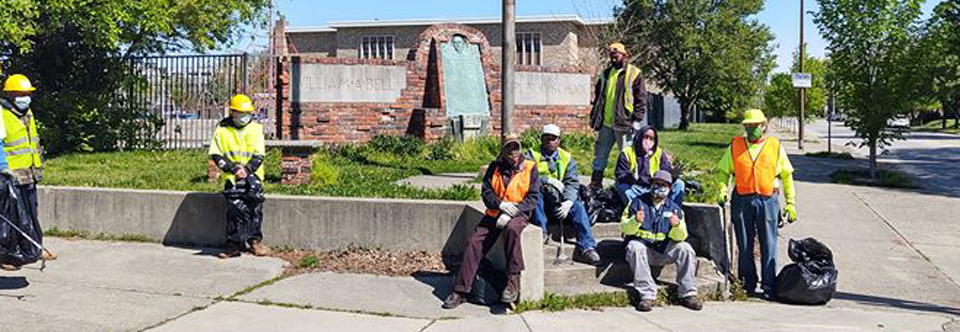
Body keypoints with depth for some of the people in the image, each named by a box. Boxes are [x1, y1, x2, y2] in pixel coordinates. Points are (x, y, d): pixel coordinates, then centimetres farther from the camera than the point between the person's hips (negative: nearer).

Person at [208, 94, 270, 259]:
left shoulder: (256, 129, 6)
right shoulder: (222, 130, 5)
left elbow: (259, 155, 2)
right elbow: (216, 155, 2)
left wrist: (247, 169, -13)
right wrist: (234, 168, -9)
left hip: (252, 175, 1)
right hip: (232, 177, -1)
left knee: (254, 207, -5)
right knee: (235, 209, -5)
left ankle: (254, 241, 7)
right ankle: (234, 244, 3)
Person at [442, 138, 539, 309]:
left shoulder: (529, 168, 1)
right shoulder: (495, 167, 9)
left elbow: (533, 197, -6)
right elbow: (485, 192, 6)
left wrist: (511, 213, -18)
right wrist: (501, 204, -15)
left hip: (518, 214, -4)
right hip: (494, 213, 4)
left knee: (511, 228, -38)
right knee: (474, 243, -13)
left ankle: (513, 280, -29)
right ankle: (460, 291, -6)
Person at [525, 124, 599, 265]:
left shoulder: (566, 158, 15)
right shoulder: (532, 155, 10)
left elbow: (573, 183, 2)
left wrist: (568, 202, -17)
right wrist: (548, 180, -20)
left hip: (559, 202, 2)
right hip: (539, 204, -1)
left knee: (578, 206, -25)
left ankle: (587, 247, -31)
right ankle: (541, 231, -30)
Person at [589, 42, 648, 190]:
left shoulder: (634, 74, -2)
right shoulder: (605, 74, 15)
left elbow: (641, 99, -4)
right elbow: (598, 97, 22)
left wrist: (636, 120, -11)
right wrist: (594, 117, 16)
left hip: (624, 123, -6)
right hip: (605, 123, 6)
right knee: (600, 154, 10)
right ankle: (595, 184, 18)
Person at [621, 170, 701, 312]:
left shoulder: (674, 208, 8)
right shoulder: (638, 202, 1)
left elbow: (680, 237, -2)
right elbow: (624, 228, -7)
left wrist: (677, 226, -26)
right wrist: (636, 221, -29)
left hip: (664, 250, 2)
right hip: (642, 244, -2)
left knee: (685, 248, -21)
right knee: (635, 247, -35)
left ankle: (687, 294, -12)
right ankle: (647, 295, -36)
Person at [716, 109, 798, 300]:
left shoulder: (775, 147, 8)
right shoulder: (735, 146, 9)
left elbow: (787, 176, 12)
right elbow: (723, 171, 14)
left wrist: (790, 203, 7)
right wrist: (722, 189, -5)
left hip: (768, 200, -1)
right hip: (742, 200, 1)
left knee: (768, 246, -1)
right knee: (744, 246, 7)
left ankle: (769, 287, 6)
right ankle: (748, 285, 18)